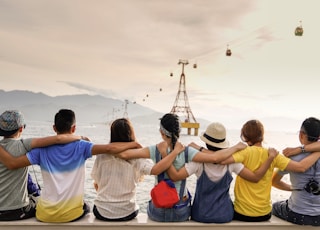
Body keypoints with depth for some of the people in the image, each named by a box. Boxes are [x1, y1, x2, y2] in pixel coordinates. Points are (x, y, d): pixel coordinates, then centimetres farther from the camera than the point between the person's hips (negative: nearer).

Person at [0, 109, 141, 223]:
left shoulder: (42, 149, -7)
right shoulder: (80, 146, -11)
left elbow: (12, 163, -9)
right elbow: (109, 148, -20)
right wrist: (133, 144, -7)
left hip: (45, 215, 2)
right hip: (72, 213, -1)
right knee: (85, 207, 35)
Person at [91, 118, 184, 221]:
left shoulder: (102, 156, -10)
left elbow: (96, 184, 1)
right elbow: (155, 170, -32)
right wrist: (176, 151, -22)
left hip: (101, 212, 1)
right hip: (126, 214, -1)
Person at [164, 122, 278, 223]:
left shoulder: (199, 161, -21)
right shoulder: (231, 161, -15)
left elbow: (175, 176, -29)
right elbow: (255, 177, -13)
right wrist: (270, 158, -8)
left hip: (201, 215, -2)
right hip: (225, 215, 2)